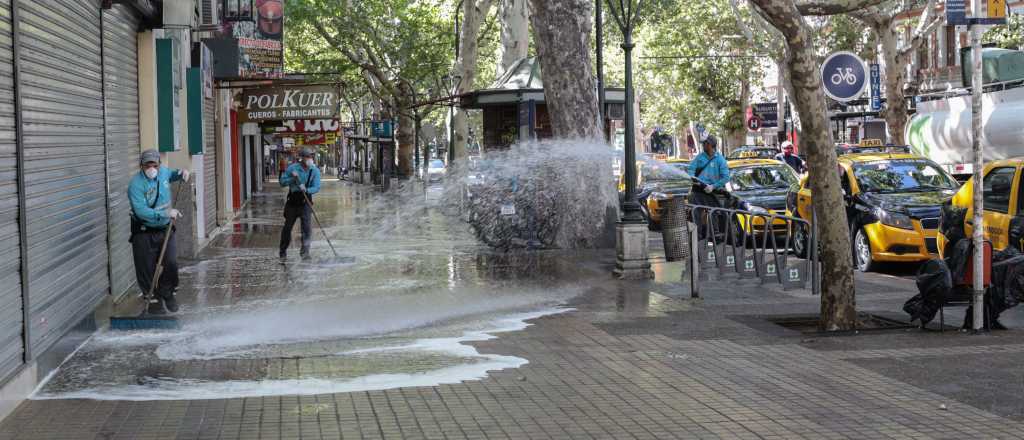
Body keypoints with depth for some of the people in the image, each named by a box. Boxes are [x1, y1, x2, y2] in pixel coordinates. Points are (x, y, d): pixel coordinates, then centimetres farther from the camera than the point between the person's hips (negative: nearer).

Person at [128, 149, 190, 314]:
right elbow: (141, 211, -30)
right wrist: (165, 213, -35)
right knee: (147, 268, 0)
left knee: (171, 262, -3)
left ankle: (167, 293, 20)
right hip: (144, 232, -5)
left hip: (165, 229, 5)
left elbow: (170, 175, 28)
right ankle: (153, 300, 18)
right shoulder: (136, 184, -21)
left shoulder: (162, 171, 0)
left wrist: (181, 173, 7)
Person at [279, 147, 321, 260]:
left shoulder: (315, 171, -5)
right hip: (292, 201, 0)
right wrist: (292, 178, -20)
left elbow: (316, 187, -12)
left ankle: (304, 251, -10)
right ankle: (283, 251, 29)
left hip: (305, 202, 0)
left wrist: (306, 190, -31)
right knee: (287, 227, 12)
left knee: (307, 227, -14)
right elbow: (282, 182, -3)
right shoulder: (292, 168, -7)